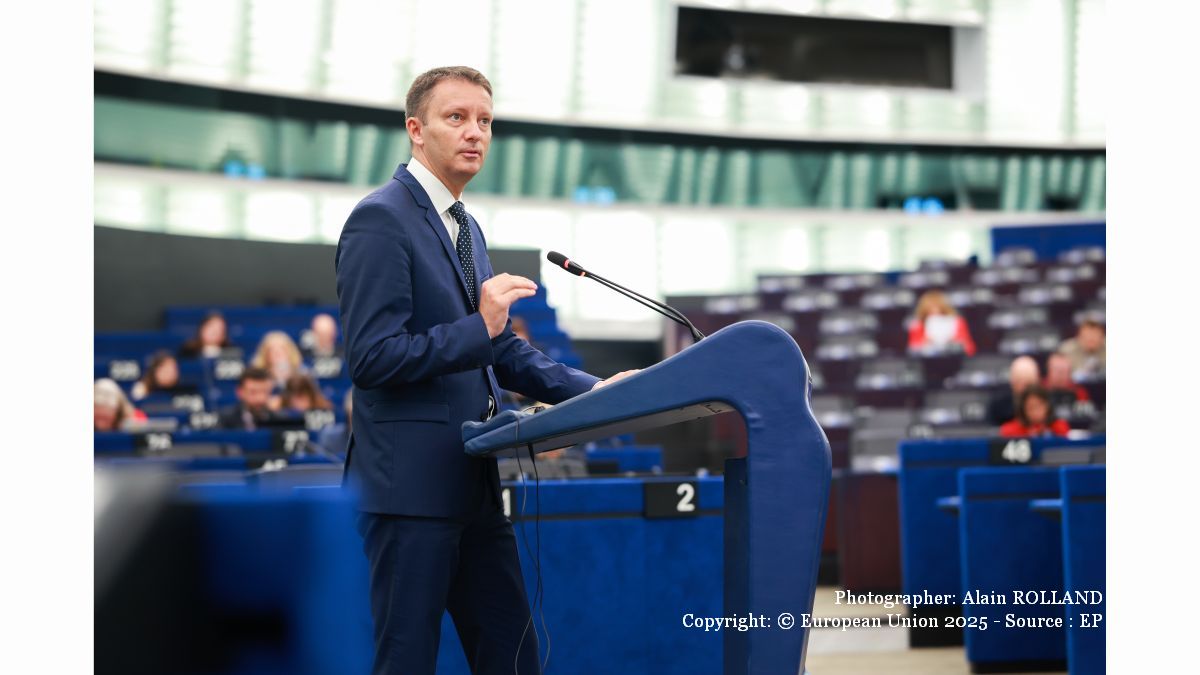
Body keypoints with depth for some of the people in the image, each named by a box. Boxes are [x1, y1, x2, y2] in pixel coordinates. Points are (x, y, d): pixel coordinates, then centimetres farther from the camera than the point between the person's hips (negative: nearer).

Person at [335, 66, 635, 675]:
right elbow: (371, 357, -18)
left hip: (472, 484, 9)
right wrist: (479, 327, -23)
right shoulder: (380, 220, -11)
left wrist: (591, 389, 9)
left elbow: (500, 351, 21)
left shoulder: (466, 228, 17)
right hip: (411, 482, -9)